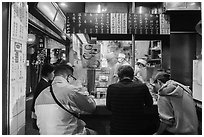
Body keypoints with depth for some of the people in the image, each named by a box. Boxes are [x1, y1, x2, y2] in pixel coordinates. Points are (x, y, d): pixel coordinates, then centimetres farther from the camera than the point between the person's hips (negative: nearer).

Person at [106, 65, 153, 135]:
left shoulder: (111, 88, -14)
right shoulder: (142, 87, -15)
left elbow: (108, 107, 1)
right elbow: (150, 104, 3)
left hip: (116, 131, 0)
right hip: (137, 130, 0)